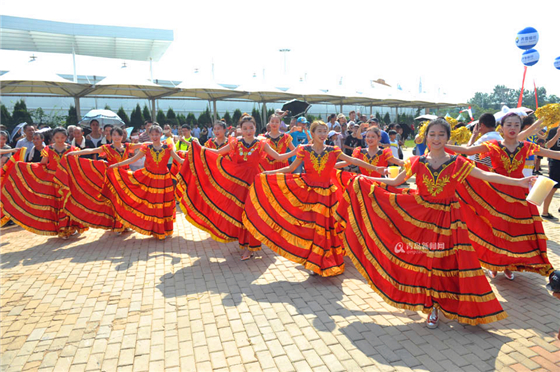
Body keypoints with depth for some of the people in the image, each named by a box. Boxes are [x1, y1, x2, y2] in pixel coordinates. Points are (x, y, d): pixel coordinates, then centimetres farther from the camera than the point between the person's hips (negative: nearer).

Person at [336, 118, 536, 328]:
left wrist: (518, 182, -14)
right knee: (424, 260, 3)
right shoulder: (418, 162, 0)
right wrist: (364, 179, 3)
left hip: (448, 218, -1)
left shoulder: (457, 163, -3)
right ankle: (433, 308, 22)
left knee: (445, 261, 1)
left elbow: (486, 176, -6)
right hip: (421, 215, 1)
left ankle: (435, 305, 23)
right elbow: (395, 181, 6)